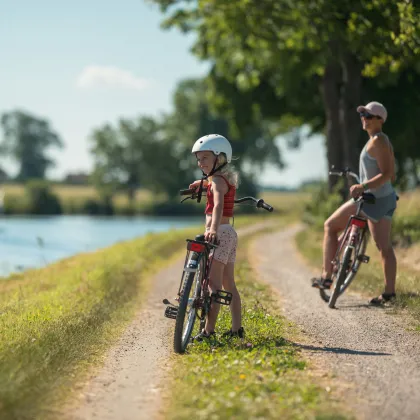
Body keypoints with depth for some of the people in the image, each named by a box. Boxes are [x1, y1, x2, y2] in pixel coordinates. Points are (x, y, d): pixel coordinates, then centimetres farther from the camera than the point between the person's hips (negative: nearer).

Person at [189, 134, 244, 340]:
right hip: (229, 233, 10)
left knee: (213, 283, -14)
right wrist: (204, 183, 45)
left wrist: (213, 229, -47)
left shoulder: (218, 181, -12)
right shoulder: (227, 179, 16)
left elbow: (218, 205, -33)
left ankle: (208, 330, -18)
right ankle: (237, 328, 16)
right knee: (228, 284, 13)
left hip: (220, 233, -10)